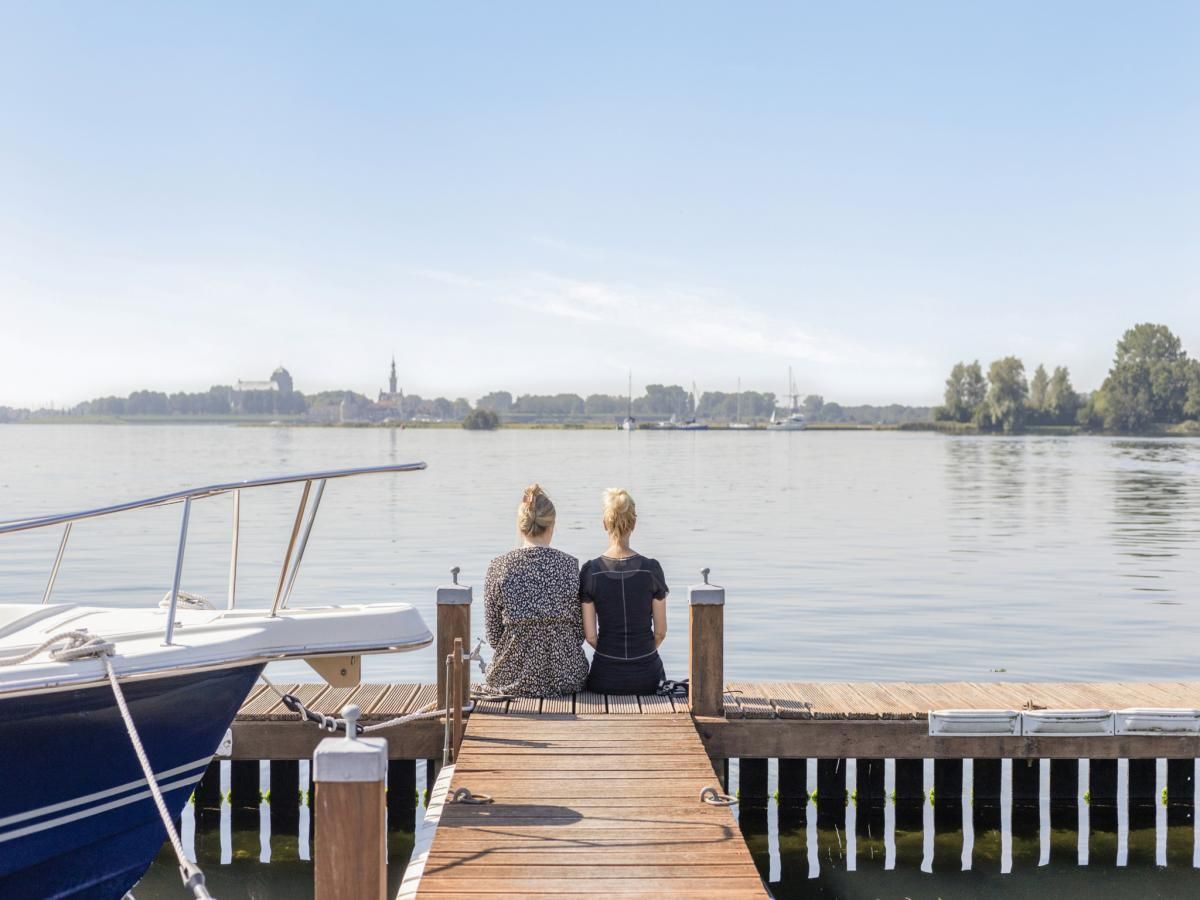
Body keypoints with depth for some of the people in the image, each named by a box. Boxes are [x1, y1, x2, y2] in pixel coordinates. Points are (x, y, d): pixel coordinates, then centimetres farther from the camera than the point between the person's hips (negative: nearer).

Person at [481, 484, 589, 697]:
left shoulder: (499, 567, -7)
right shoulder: (569, 565, -6)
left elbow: (493, 634, -1)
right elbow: (580, 631, -1)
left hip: (513, 679, 0)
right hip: (565, 677, 0)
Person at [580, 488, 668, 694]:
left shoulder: (590, 571, -10)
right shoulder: (651, 569, -10)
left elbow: (590, 635, -5)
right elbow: (660, 631, -2)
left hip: (606, 678, 0)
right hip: (647, 675, 0)